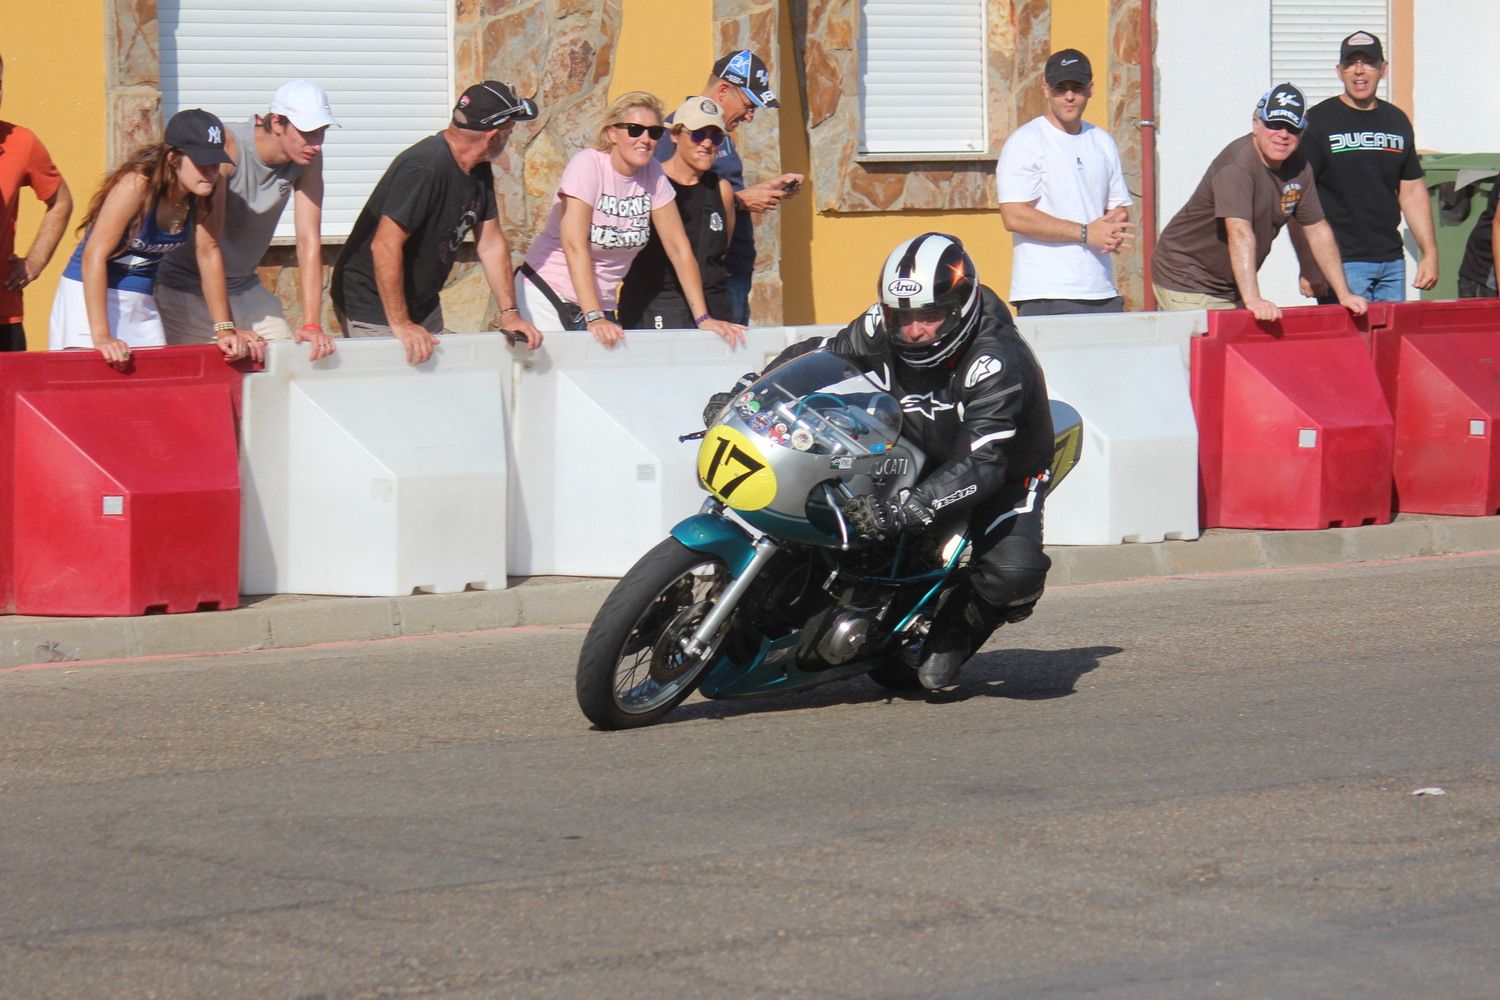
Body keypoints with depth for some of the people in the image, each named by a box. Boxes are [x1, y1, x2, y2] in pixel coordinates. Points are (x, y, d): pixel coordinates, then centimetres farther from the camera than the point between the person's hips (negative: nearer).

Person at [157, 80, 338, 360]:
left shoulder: (308, 158, -10)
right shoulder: (227, 145, -26)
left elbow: (309, 241, -12)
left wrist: (311, 324, -21)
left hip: (244, 288, 5)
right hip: (186, 289, -5)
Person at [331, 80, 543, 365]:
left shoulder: (478, 170, 3)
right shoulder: (424, 168, -28)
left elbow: (491, 244, 9)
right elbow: (385, 246, -30)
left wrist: (509, 313, 2)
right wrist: (400, 324, -28)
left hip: (422, 304, 9)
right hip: (373, 308, -9)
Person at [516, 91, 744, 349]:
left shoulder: (652, 174, -1)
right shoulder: (588, 165, -16)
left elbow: (678, 246, 2)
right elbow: (575, 245, -24)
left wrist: (703, 318, -6)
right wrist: (593, 318, -33)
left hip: (603, 302, 5)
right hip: (549, 296, -5)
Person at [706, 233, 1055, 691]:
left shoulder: (995, 360, -35)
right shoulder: (884, 329, -17)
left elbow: (980, 466, -44)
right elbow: (818, 354, 0)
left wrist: (902, 510, -57)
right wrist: (741, 394, -15)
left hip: (1006, 470, -5)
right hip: (922, 455, 5)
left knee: (1013, 573, -34)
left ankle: (953, 634, -3)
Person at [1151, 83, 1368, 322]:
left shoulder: (1298, 168, 2)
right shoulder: (1236, 165, -23)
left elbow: (1318, 231, 10)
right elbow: (1240, 233, -34)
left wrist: (1343, 294, 5)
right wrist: (1252, 299, -44)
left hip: (1232, 285, 8)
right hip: (1188, 283, -8)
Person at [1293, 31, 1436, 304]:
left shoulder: (1397, 121, 15)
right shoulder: (1318, 122, -2)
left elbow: (1412, 191, 21)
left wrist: (1429, 252, 12)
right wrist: (1309, 266, -14)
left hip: (1392, 262, 5)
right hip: (1341, 261, -5)